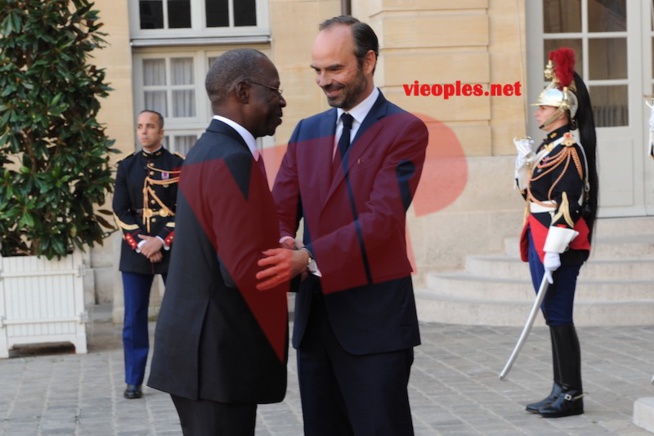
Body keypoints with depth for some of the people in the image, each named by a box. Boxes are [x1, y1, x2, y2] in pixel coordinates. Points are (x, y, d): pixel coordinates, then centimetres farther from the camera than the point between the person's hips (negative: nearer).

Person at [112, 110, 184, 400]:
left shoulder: (178, 165, 1)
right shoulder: (126, 167, 9)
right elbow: (120, 212, 3)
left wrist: (162, 241, -15)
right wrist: (141, 244, -10)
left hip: (173, 249, -2)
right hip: (135, 252, 2)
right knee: (134, 318, 2)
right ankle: (134, 381, 8)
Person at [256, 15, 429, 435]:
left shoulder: (404, 130, -7)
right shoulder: (306, 132, 12)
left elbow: (382, 219, -18)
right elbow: (281, 210, 6)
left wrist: (308, 258, -29)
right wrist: (284, 248, -17)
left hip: (374, 317, -6)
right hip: (314, 313, 6)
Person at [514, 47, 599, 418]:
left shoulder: (568, 148, -14)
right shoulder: (550, 145, 16)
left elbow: (568, 203, -21)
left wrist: (554, 251, -23)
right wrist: (524, 164, 10)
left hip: (558, 244, -10)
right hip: (541, 242, 10)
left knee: (559, 317, -6)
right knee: (554, 316, 12)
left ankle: (572, 396, 1)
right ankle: (562, 391, 19)